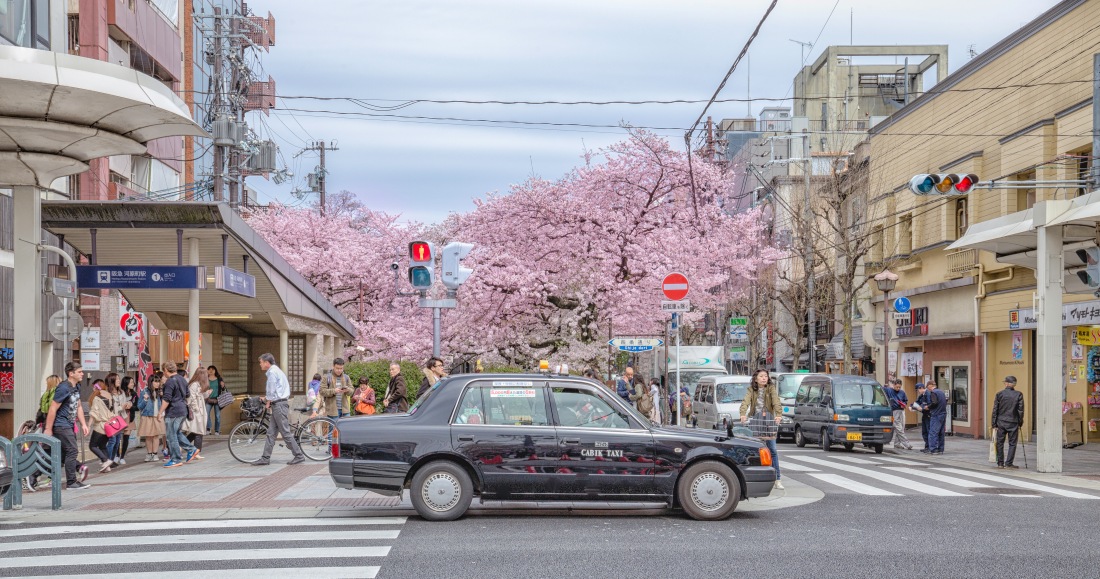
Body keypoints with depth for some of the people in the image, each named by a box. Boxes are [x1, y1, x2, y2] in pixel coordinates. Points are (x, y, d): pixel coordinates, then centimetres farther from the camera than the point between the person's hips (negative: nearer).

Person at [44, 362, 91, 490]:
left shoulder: (76, 387, 10)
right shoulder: (63, 388, -18)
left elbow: (78, 406, 18)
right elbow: (53, 409, -18)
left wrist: (83, 424, 11)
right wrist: (48, 429, -17)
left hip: (70, 424, 9)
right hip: (62, 425, -9)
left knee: (62, 453, 11)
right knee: (71, 451, -9)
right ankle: (71, 483, -4)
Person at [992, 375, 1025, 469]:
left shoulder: (999, 394, -1)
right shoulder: (1018, 395, -3)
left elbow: (995, 410, 0)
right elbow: (1020, 410, -3)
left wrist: (994, 424, 4)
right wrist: (1020, 422, 7)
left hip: (1001, 422, 1)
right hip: (1013, 422, -1)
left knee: (1000, 443, 10)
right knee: (1012, 443, 6)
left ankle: (1000, 463, 12)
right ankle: (1008, 463, 2)